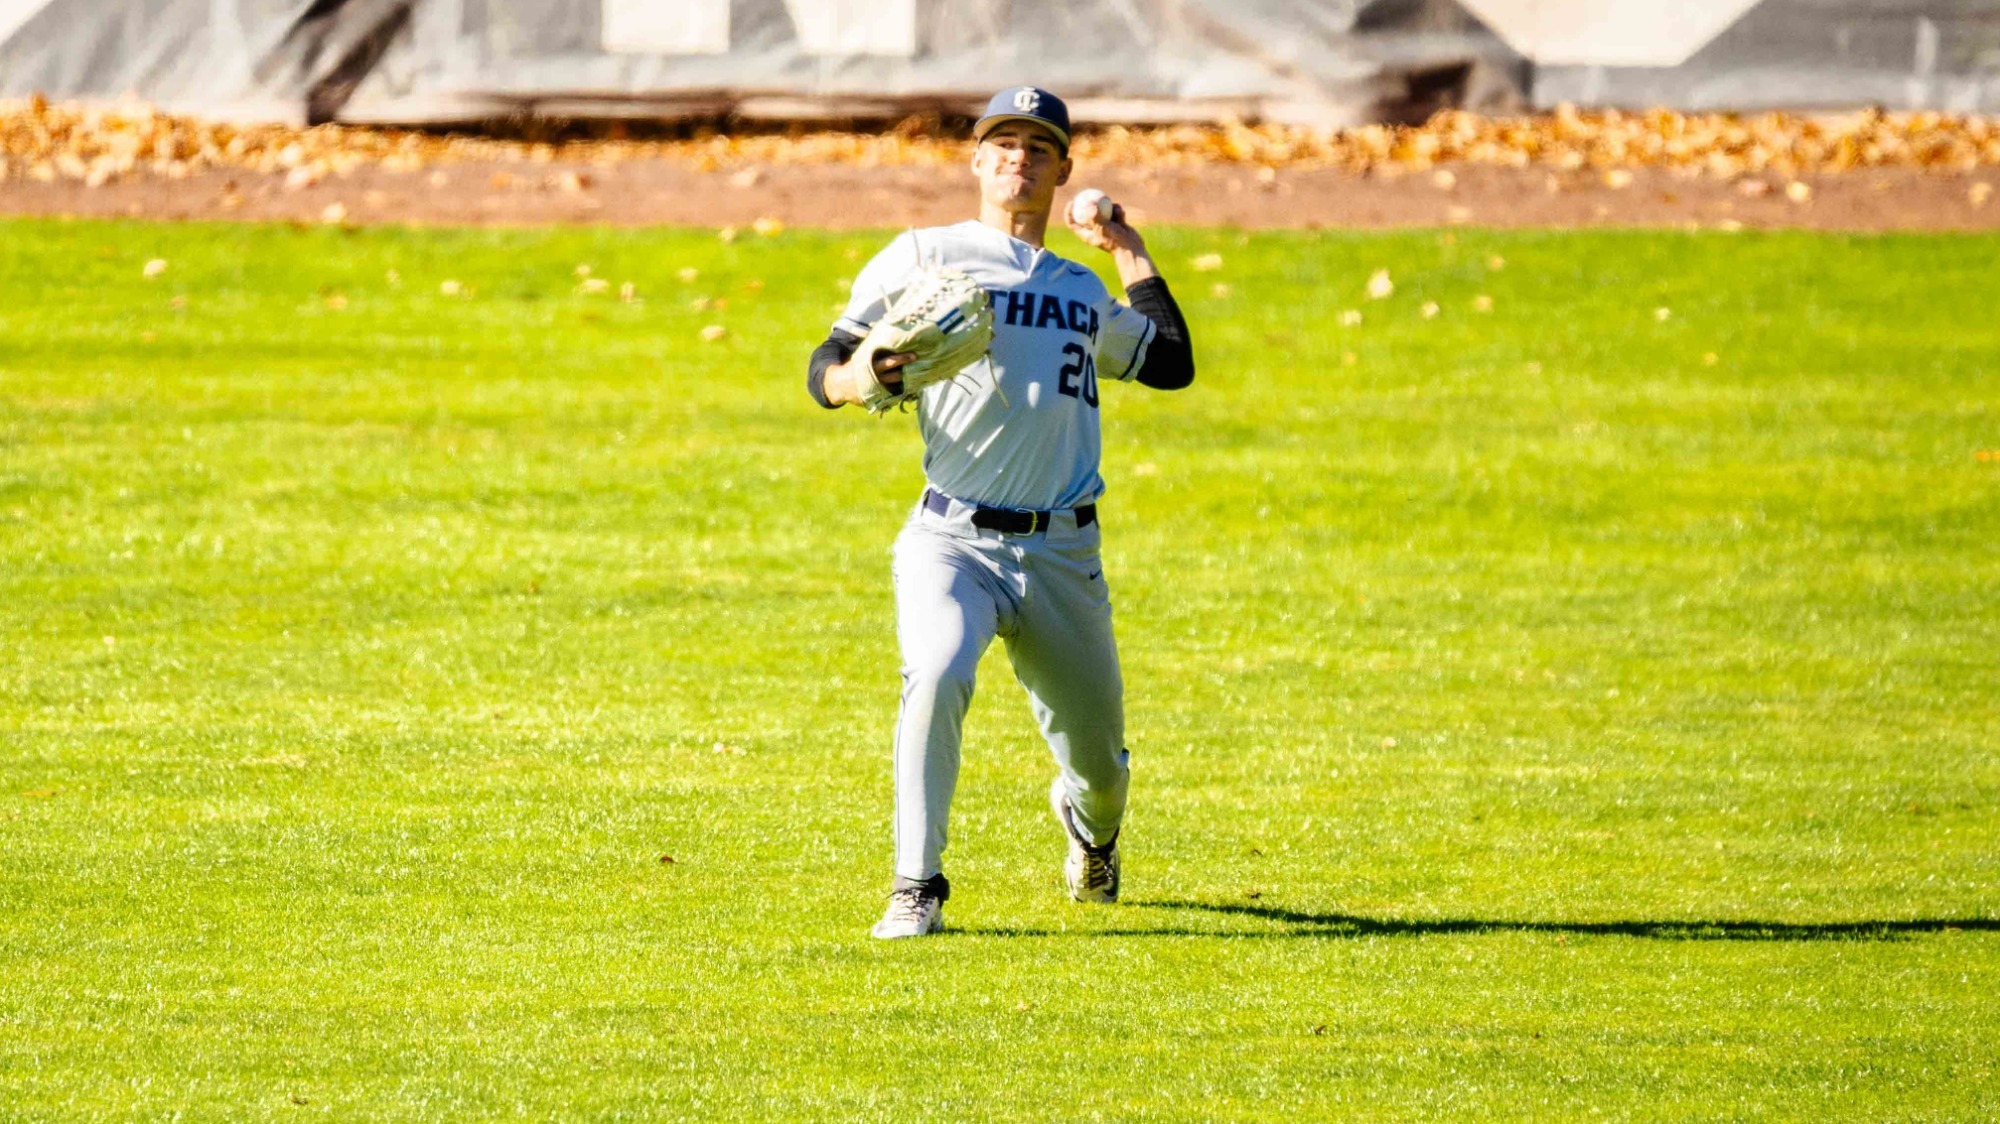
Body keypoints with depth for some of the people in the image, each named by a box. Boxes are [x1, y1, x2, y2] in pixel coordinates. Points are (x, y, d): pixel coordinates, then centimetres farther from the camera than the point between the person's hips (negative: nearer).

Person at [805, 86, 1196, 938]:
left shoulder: (1083, 292, 20)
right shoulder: (925, 257, 5)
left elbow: (1172, 364, 17)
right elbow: (824, 372, 0)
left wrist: (1130, 254, 19)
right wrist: (859, 375, -25)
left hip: (1062, 556, 4)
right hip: (954, 542, -4)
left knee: (1099, 762, 8)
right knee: (937, 677, -32)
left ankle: (1088, 821, 46)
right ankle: (917, 890, -24)